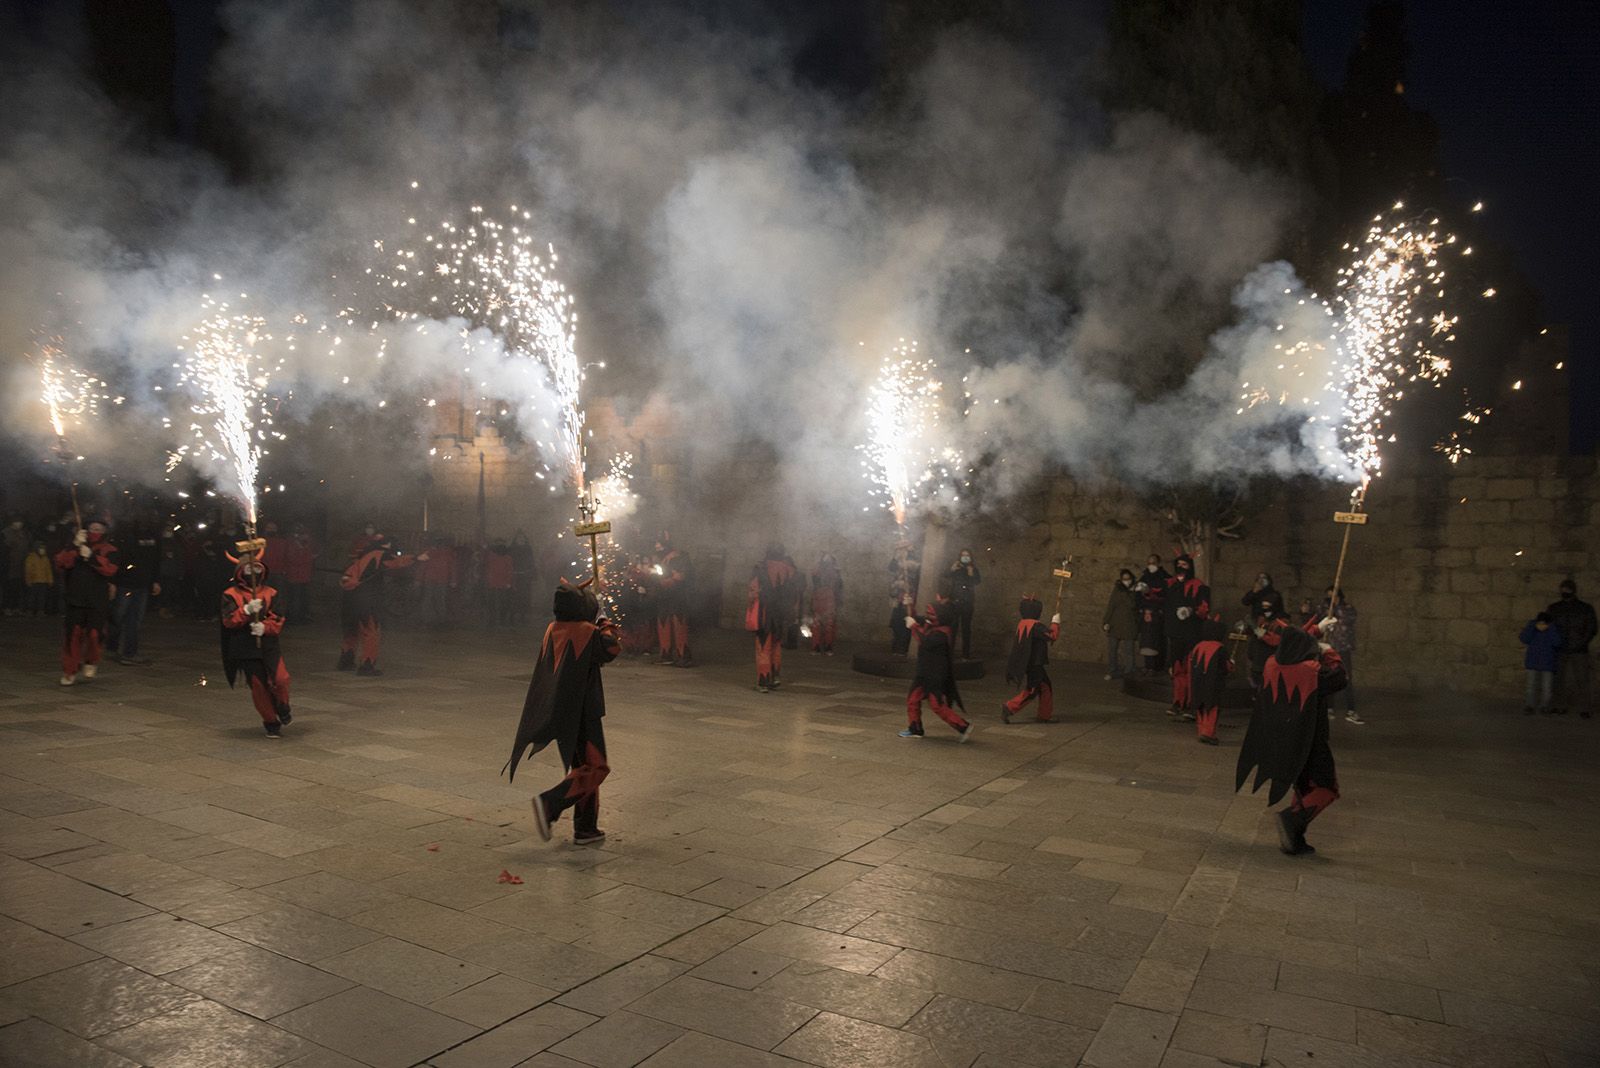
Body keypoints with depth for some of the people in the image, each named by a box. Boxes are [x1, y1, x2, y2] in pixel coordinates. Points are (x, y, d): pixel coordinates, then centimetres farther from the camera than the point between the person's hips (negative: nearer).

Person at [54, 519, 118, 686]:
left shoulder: (109, 550, 4)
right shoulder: (73, 548, 11)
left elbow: (110, 569, -13)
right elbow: (61, 563, -6)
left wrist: (91, 556, -22)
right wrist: (74, 546, -15)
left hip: (98, 603, -2)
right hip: (75, 600, 2)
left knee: (94, 634, -9)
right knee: (72, 635, -1)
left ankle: (91, 662, 20)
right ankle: (69, 671, 12)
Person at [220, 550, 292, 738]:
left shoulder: (270, 593, 7)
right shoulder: (231, 594, 2)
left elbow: (277, 621, 2)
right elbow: (228, 621, -9)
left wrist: (264, 627, -18)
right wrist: (247, 610, -24)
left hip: (269, 645, 1)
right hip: (246, 649, -1)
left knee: (281, 679, -17)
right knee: (258, 686, 3)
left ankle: (282, 708, 14)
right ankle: (271, 723, 19)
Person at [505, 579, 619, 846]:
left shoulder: (552, 631, 4)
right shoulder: (588, 633, -17)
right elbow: (612, 649, -5)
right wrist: (607, 627, 11)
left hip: (558, 711, 8)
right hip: (582, 712, -8)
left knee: (582, 767, 16)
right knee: (594, 769, 1)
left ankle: (585, 829, 18)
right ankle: (549, 803, -15)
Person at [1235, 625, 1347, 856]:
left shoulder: (1273, 666, -6)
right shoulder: (1312, 670, -19)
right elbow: (1338, 676, -3)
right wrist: (1329, 653, 11)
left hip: (1279, 740, 6)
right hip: (1307, 740, -6)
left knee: (1303, 787, 20)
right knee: (1326, 787, 9)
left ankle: (1295, 839, 19)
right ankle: (1291, 817, -12)